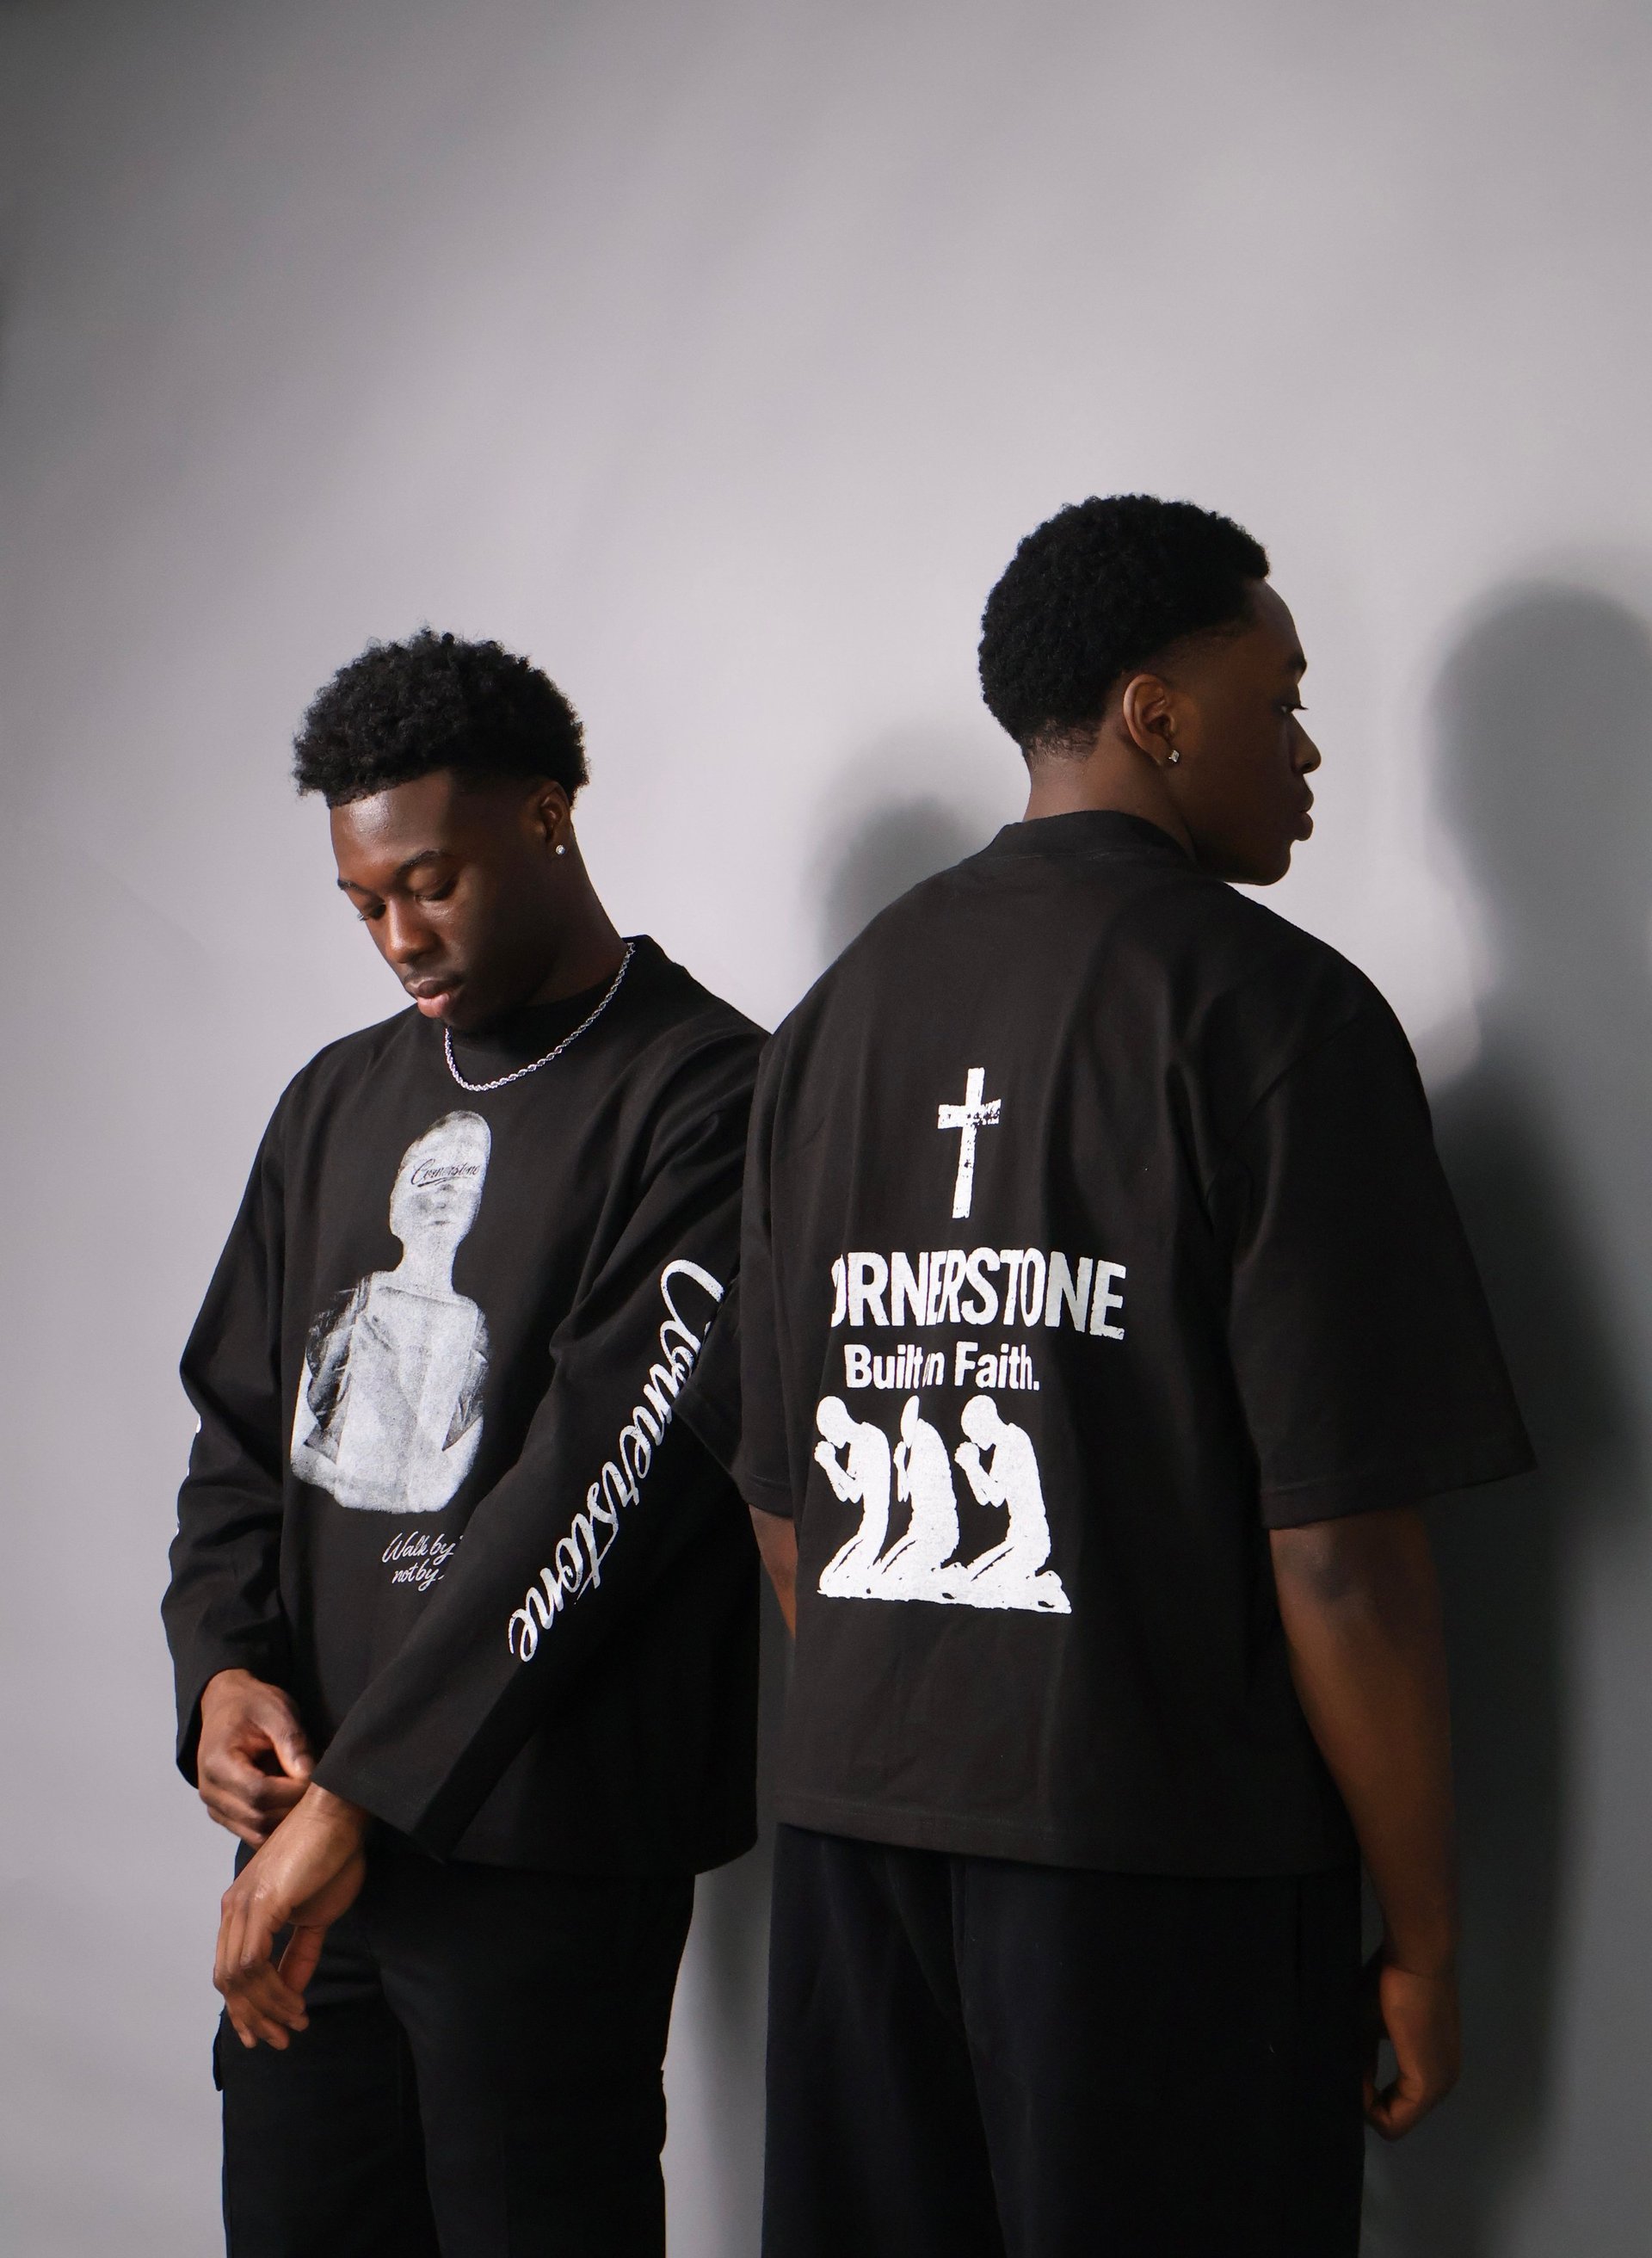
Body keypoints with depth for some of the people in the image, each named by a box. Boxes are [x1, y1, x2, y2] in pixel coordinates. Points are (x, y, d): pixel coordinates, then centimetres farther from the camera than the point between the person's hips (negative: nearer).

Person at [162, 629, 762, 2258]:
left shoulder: (700, 1096, -8)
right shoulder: (340, 1100, 16)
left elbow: (603, 1478, -16)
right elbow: (240, 1417, 19)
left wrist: (367, 1789, -17)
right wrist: (222, 1665, 0)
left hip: (541, 1852, -6)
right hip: (309, 1827, 7)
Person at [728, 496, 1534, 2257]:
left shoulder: (834, 1016, 10)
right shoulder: (1270, 1006, -10)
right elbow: (1338, 1546, -15)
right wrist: (1421, 1931, -6)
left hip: (851, 1837, 6)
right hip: (1170, 1850, -6)